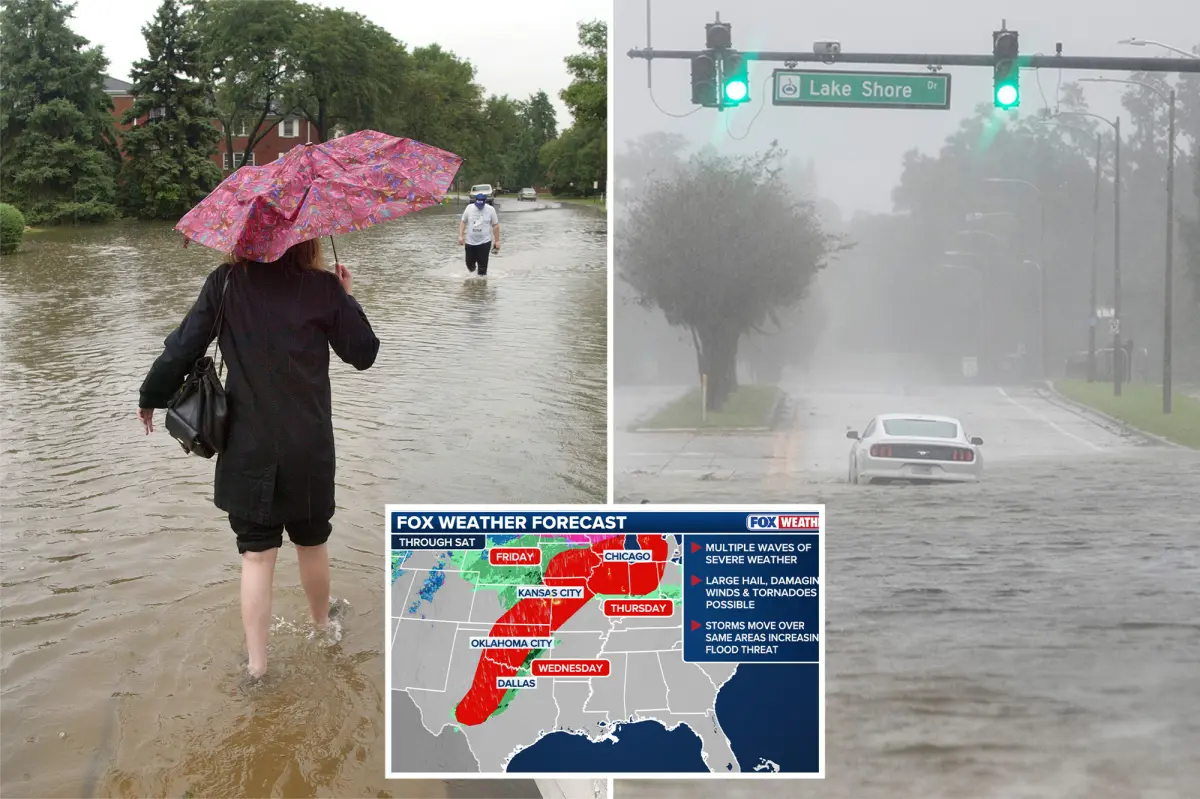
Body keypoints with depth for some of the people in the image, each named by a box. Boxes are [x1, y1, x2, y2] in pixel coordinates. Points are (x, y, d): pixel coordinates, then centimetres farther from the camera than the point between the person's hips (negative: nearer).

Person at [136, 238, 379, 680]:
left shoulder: (225, 283, -6)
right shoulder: (323, 287, -7)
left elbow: (183, 347, -5)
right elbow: (363, 354, 0)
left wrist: (151, 397, 11)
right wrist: (348, 298, 14)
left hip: (249, 449, 0)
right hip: (309, 447, 0)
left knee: (256, 553, 6)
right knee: (312, 541, 20)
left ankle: (256, 665, 5)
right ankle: (322, 625, 43)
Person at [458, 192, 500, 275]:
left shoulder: (490, 210, -7)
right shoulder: (469, 208, -3)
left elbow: (495, 225, -1)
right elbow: (463, 222, 5)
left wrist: (497, 241, -1)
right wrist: (461, 236, -3)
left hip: (484, 242, -2)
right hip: (470, 241, 2)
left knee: (482, 265, -3)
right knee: (469, 263, 11)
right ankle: (472, 267, 45)